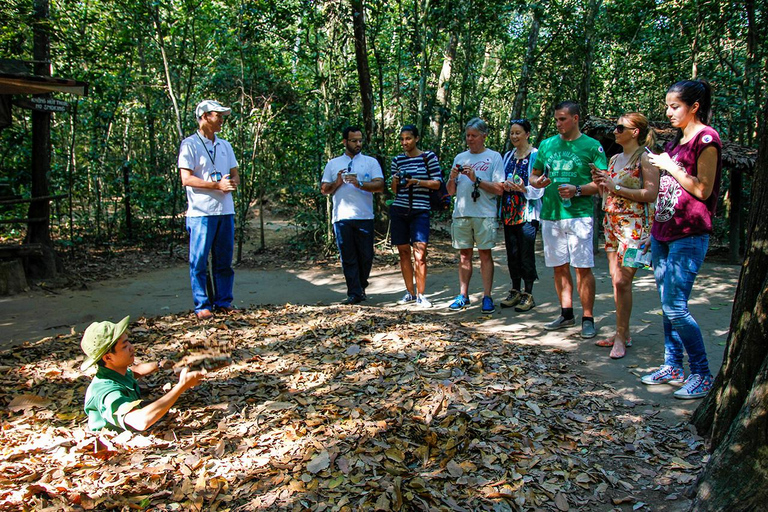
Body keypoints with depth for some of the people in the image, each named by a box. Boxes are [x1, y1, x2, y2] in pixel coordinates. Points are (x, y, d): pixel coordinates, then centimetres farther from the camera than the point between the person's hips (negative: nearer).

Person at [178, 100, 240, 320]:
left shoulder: (224, 145, 18)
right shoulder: (190, 144, -2)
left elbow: (235, 175, 19)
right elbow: (186, 179, -10)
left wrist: (233, 183, -5)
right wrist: (217, 185, -18)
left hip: (225, 210, 6)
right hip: (201, 211, -6)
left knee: (224, 260, 9)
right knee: (199, 261, -1)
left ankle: (223, 301, 18)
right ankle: (202, 306, 6)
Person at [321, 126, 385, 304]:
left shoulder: (371, 162, 11)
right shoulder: (333, 164, 16)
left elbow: (380, 185, -2)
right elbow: (324, 189, 14)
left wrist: (360, 184, -17)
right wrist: (337, 183, -5)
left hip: (364, 216, -1)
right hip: (341, 216, 1)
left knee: (366, 255, 3)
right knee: (348, 257, 0)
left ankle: (361, 286, 25)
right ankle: (355, 293, 4)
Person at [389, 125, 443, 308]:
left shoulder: (428, 157, 1)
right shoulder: (397, 160, 12)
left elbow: (437, 183, -2)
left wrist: (416, 181, -15)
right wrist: (396, 181, -6)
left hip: (420, 211, -4)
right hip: (399, 210, 4)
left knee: (420, 253, -10)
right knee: (403, 252, 5)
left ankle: (420, 295, -1)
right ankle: (410, 292, 16)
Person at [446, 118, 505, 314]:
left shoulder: (494, 157, 3)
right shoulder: (460, 158, 16)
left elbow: (499, 189, -7)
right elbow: (450, 191, 15)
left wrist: (476, 179, -15)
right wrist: (452, 177, -5)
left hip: (485, 214, -4)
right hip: (461, 213, 4)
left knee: (485, 253, -2)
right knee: (464, 255, 7)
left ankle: (487, 297, 3)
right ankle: (463, 296, 14)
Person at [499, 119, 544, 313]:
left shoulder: (535, 156, -5)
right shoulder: (508, 156, 15)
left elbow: (539, 187, -9)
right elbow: (500, 182, 18)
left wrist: (523, 188, -26)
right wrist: (504, 185, -4)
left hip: (527, 212, -6)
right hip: (509, 212, 6)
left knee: (526, 254, -4)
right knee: (512, 253, 10)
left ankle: (528, 294, 5)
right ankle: (515, 292, 21)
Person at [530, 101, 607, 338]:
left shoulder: (592, 146, 0)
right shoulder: (547, 145, 13)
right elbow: (534, 175, 19)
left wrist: (577, 190, -17)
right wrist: (538, 181, -4)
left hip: (579, 214, -4)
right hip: (550, 214, 5)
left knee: (583, 267, -4)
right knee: (559, 267, 10)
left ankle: (588, 319, 5)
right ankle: (566, 314, 22)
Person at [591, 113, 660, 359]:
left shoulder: (645, 158, -5)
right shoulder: (614, 159, 17)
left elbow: (650, 193, -15)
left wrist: (617, 188, -16)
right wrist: (600, 183, 4)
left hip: (634, 225, -8)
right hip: (611, 223, 8)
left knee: (622, 281, -11)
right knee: (616, 280, 7)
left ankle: (621, 336, -2)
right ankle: (622, 334, 15)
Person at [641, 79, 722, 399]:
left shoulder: (706, 138, -8)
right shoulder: (676, 140, 17)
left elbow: (702, 190, -15)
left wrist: (669, 166, -12)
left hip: (689, 235, -8)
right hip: (663, 232, 8)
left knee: (676, 308, -10)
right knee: (666, 305, 11)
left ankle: (702, 376, 3)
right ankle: (672, 367, 21)